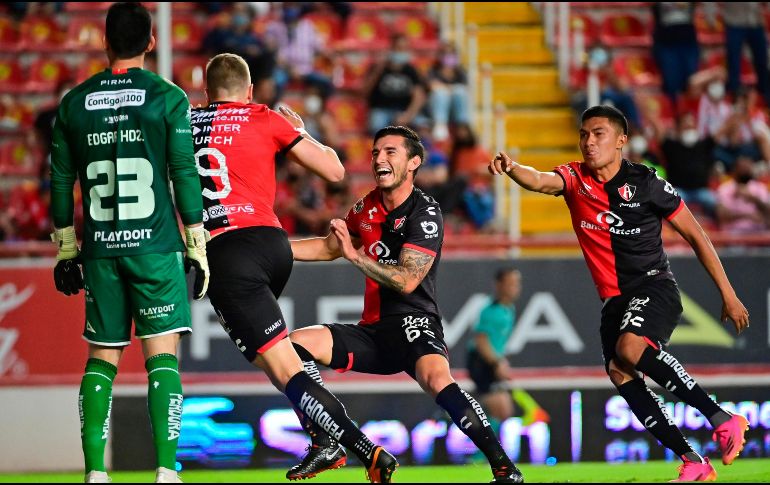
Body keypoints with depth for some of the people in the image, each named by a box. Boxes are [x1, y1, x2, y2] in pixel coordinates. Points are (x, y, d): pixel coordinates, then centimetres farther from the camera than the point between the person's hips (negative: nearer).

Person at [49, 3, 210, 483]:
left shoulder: (74, 103, 8)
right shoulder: (168, 98, -2)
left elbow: (61, 182, 11)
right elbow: (185, 174, -3)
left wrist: (66, 250, 19)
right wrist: (198, 249, 2)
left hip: (100, 250, 3)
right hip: (156, 246, -3)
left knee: (102, 358, 10)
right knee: (163, 355, -3)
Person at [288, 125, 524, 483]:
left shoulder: (425, 213, -11)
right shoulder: (366, 208, 12)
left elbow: (407, 281, -20)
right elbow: (329, 247, 30)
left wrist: (356, 256, -22)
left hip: (413, 322, -8)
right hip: (373, 331, 8)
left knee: (437, 380, -37)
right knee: (295, 343, -5)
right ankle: (326, 446, -3)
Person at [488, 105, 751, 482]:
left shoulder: (646, 184, -6)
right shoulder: (575, 179, 4)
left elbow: (695, 236, 2)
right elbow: (539, 181, -19)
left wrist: (728, 294, 2)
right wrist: (510, 168, -43)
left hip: (655, 287, -6)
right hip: (614, 298, 6)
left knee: (630, 349, -31)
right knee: (619, 374, -10)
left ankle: (721, 419, -25)